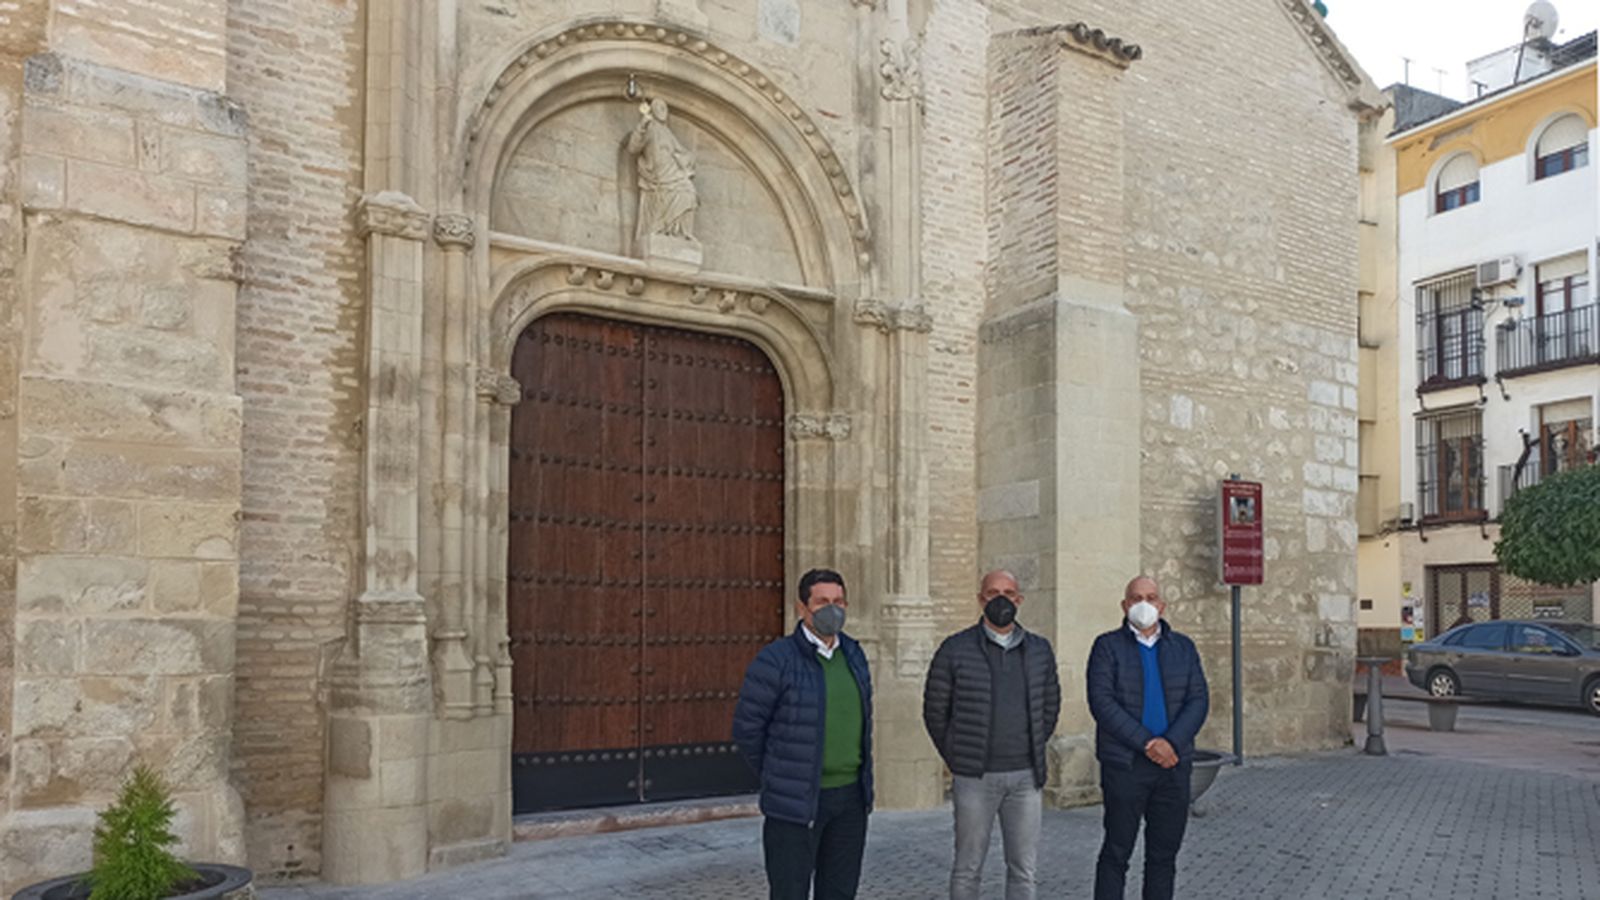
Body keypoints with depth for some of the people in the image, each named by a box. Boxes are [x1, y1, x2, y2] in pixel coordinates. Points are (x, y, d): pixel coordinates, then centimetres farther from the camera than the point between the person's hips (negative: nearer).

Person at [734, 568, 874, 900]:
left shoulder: (852, 654, 5)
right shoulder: (776, 660, -15)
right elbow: (747, 727, -8)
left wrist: (855, 778, 15)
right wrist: (778, 778, 3)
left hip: (850, 798, 6)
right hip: (796, 802, -6)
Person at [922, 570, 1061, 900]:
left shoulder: (1039, 650, 7)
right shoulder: (956, 649, -4)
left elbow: (1050, 706, 17)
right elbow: (935, 711, 2)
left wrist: (1033, 752, 12)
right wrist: (957, 759, 4)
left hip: (1026, 777, 3)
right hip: (975, 778, -3)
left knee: (1024, 870, 8)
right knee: (968, 869, 6)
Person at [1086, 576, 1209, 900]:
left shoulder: (1183, 648, 11)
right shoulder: (1108, 646, 0)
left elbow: (1198, 701, 2)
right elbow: (1102, 703, -11)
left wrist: (1171, 743, -14)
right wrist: (1147, 743, -17)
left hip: (1173, 763, 4)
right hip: (1124, 765, -3)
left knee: (1164, 852, 9)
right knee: (1117, 851, 2)